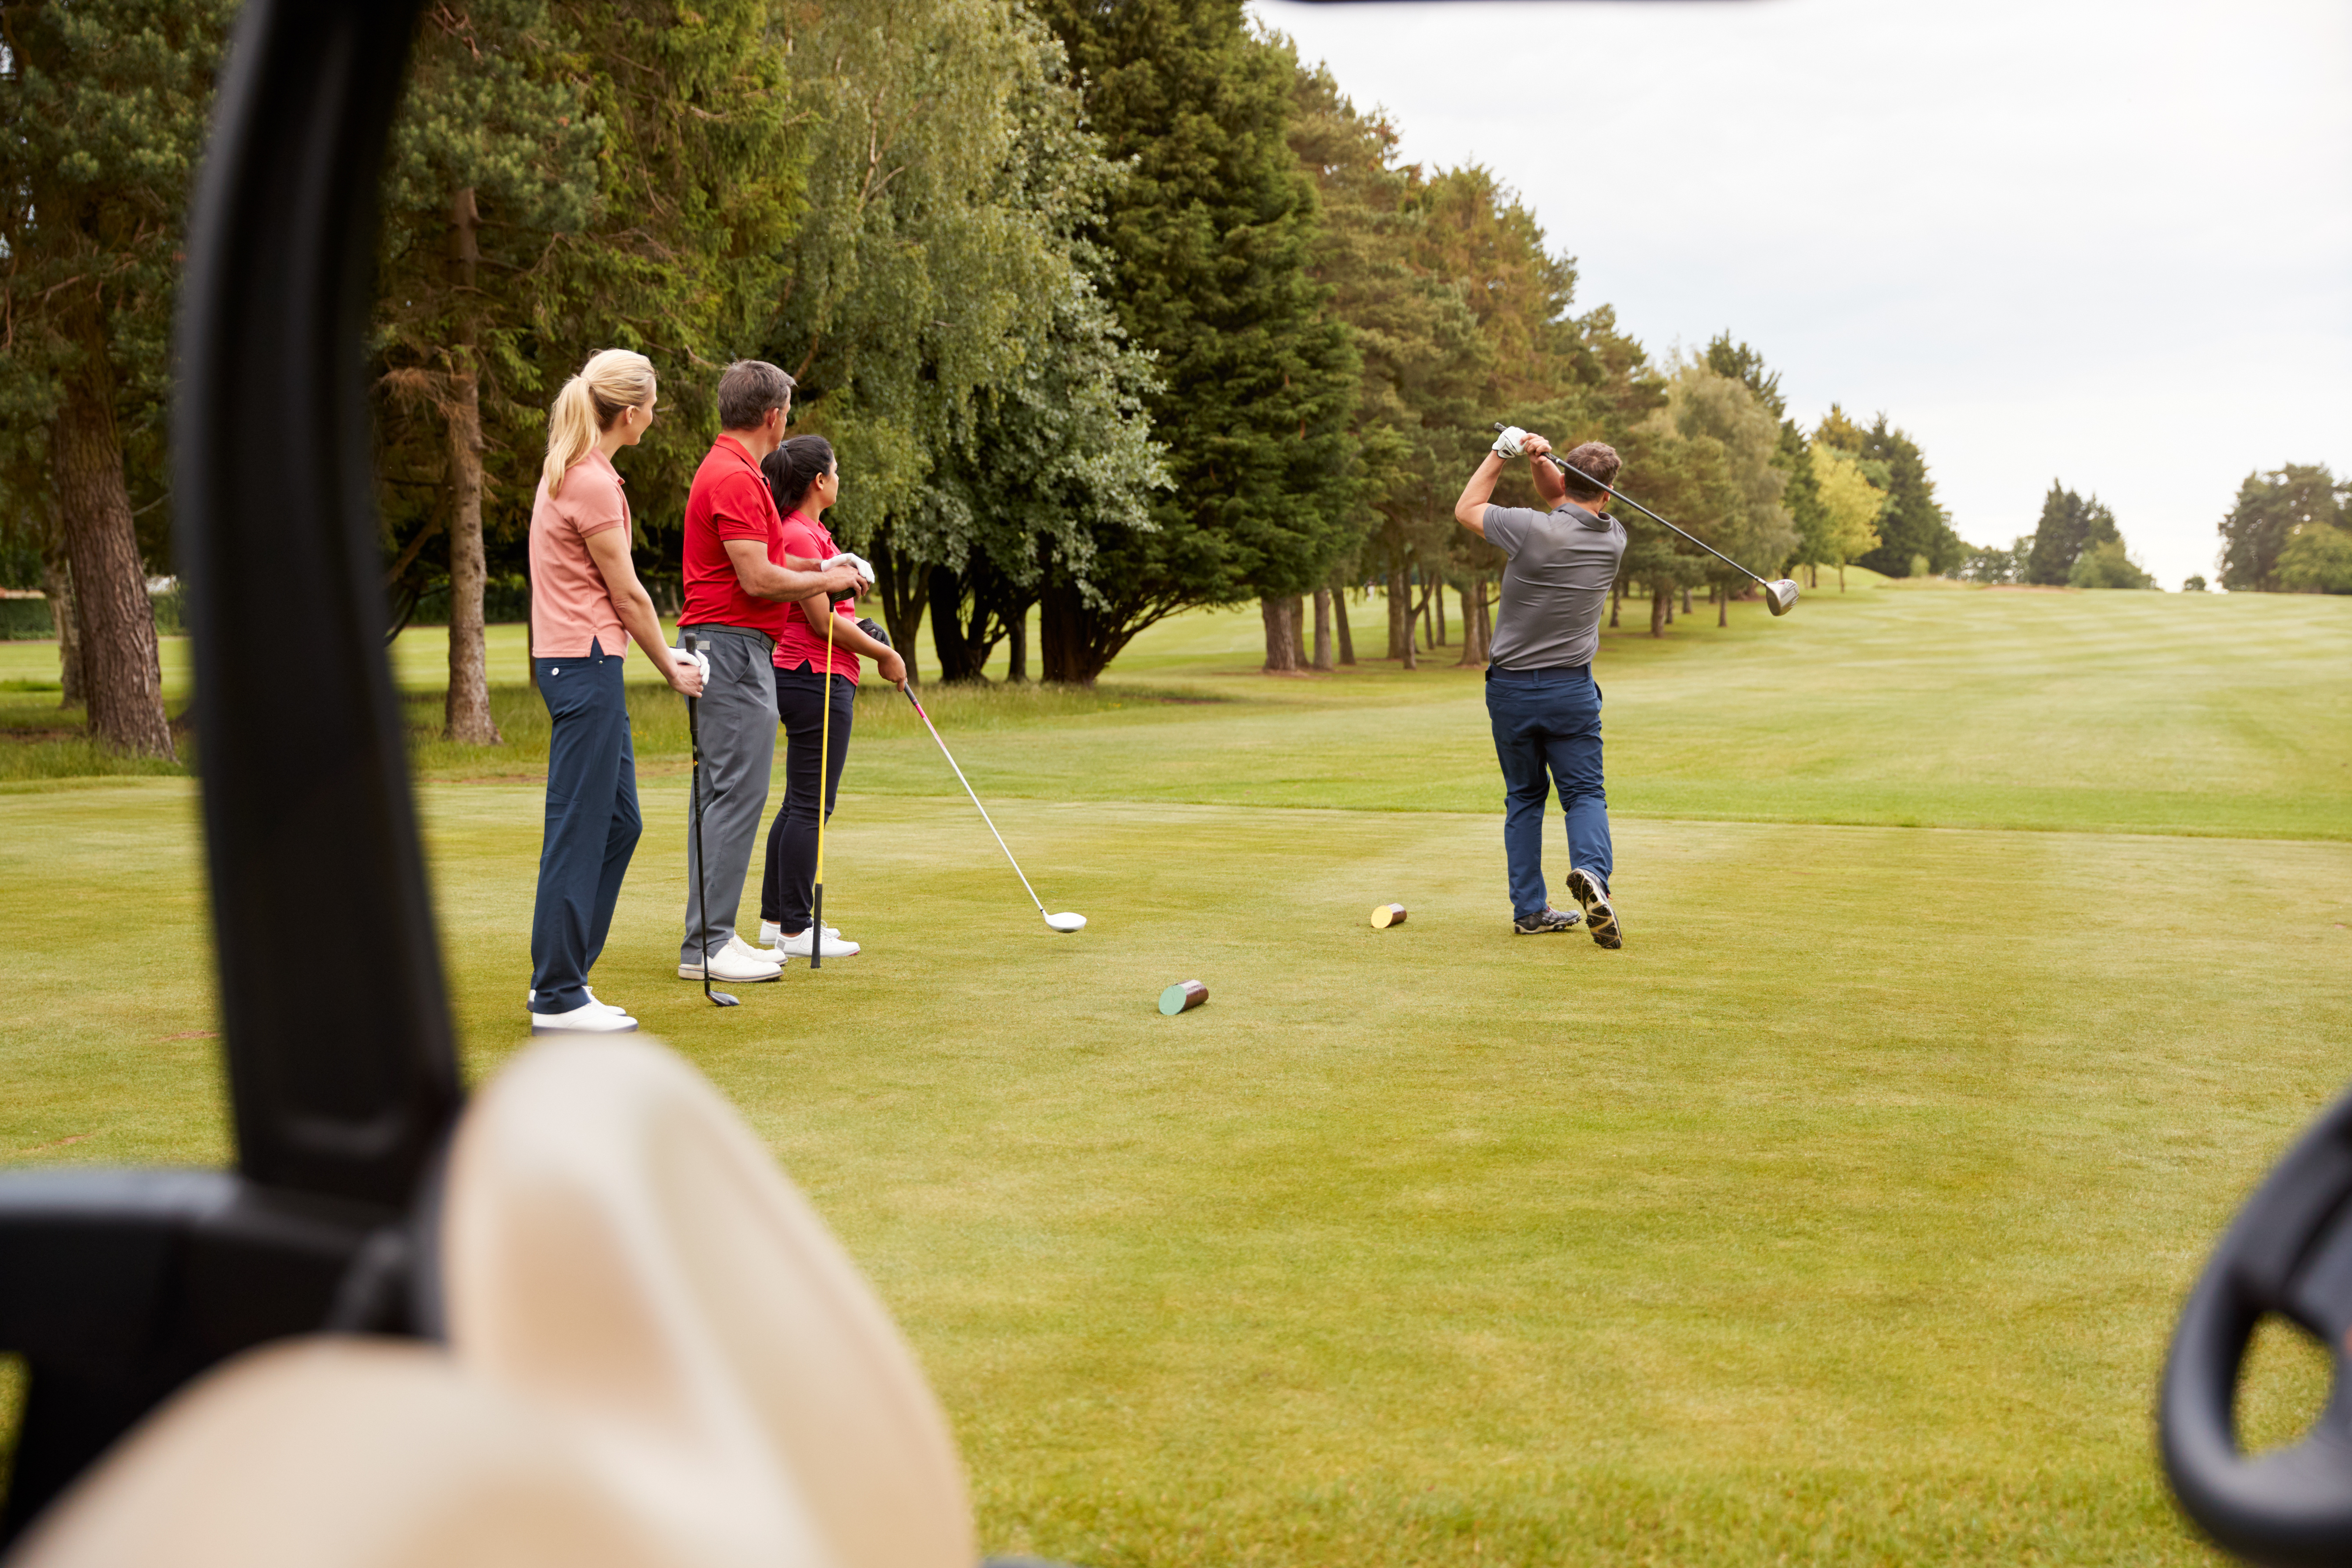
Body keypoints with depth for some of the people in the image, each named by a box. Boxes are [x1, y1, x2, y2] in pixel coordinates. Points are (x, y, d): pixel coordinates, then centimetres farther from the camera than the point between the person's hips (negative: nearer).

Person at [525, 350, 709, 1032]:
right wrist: (670, 668, 2)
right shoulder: (592, 483, -17)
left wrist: (662, 654, 17)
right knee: (579, 828, -5)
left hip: (580, 662, 10)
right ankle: (557, 998, 1)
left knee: (618, 821, 15)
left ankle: (560, 974, 22)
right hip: (586, 665, -10)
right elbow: (627, 593, -11)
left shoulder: (571, 470, 14)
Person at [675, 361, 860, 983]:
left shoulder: (727, 470, 18)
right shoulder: (736, 478, -17)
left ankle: (710, 935, 14)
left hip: (731, 647, 11)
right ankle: (706, 944, -9)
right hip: (734, 649, -11)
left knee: (720, 794, 11)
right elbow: (757, 579, -21)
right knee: (737, 793, -11)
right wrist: (827, 580, -7)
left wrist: (819, 566, 21)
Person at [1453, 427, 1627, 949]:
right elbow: (1566, 503, 12)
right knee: (1584, 793, 5)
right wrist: (1540, 459, -8)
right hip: (1572, 689, 1)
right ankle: (1592, 871, -25)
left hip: (1510, 687, -1)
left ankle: (1530, 910, 11)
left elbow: (1466, 509, -1)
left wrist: (1502, 454, 4)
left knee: (1524, 797, 13)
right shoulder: (1614, 539, -3)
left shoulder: (1534, 530, -17)